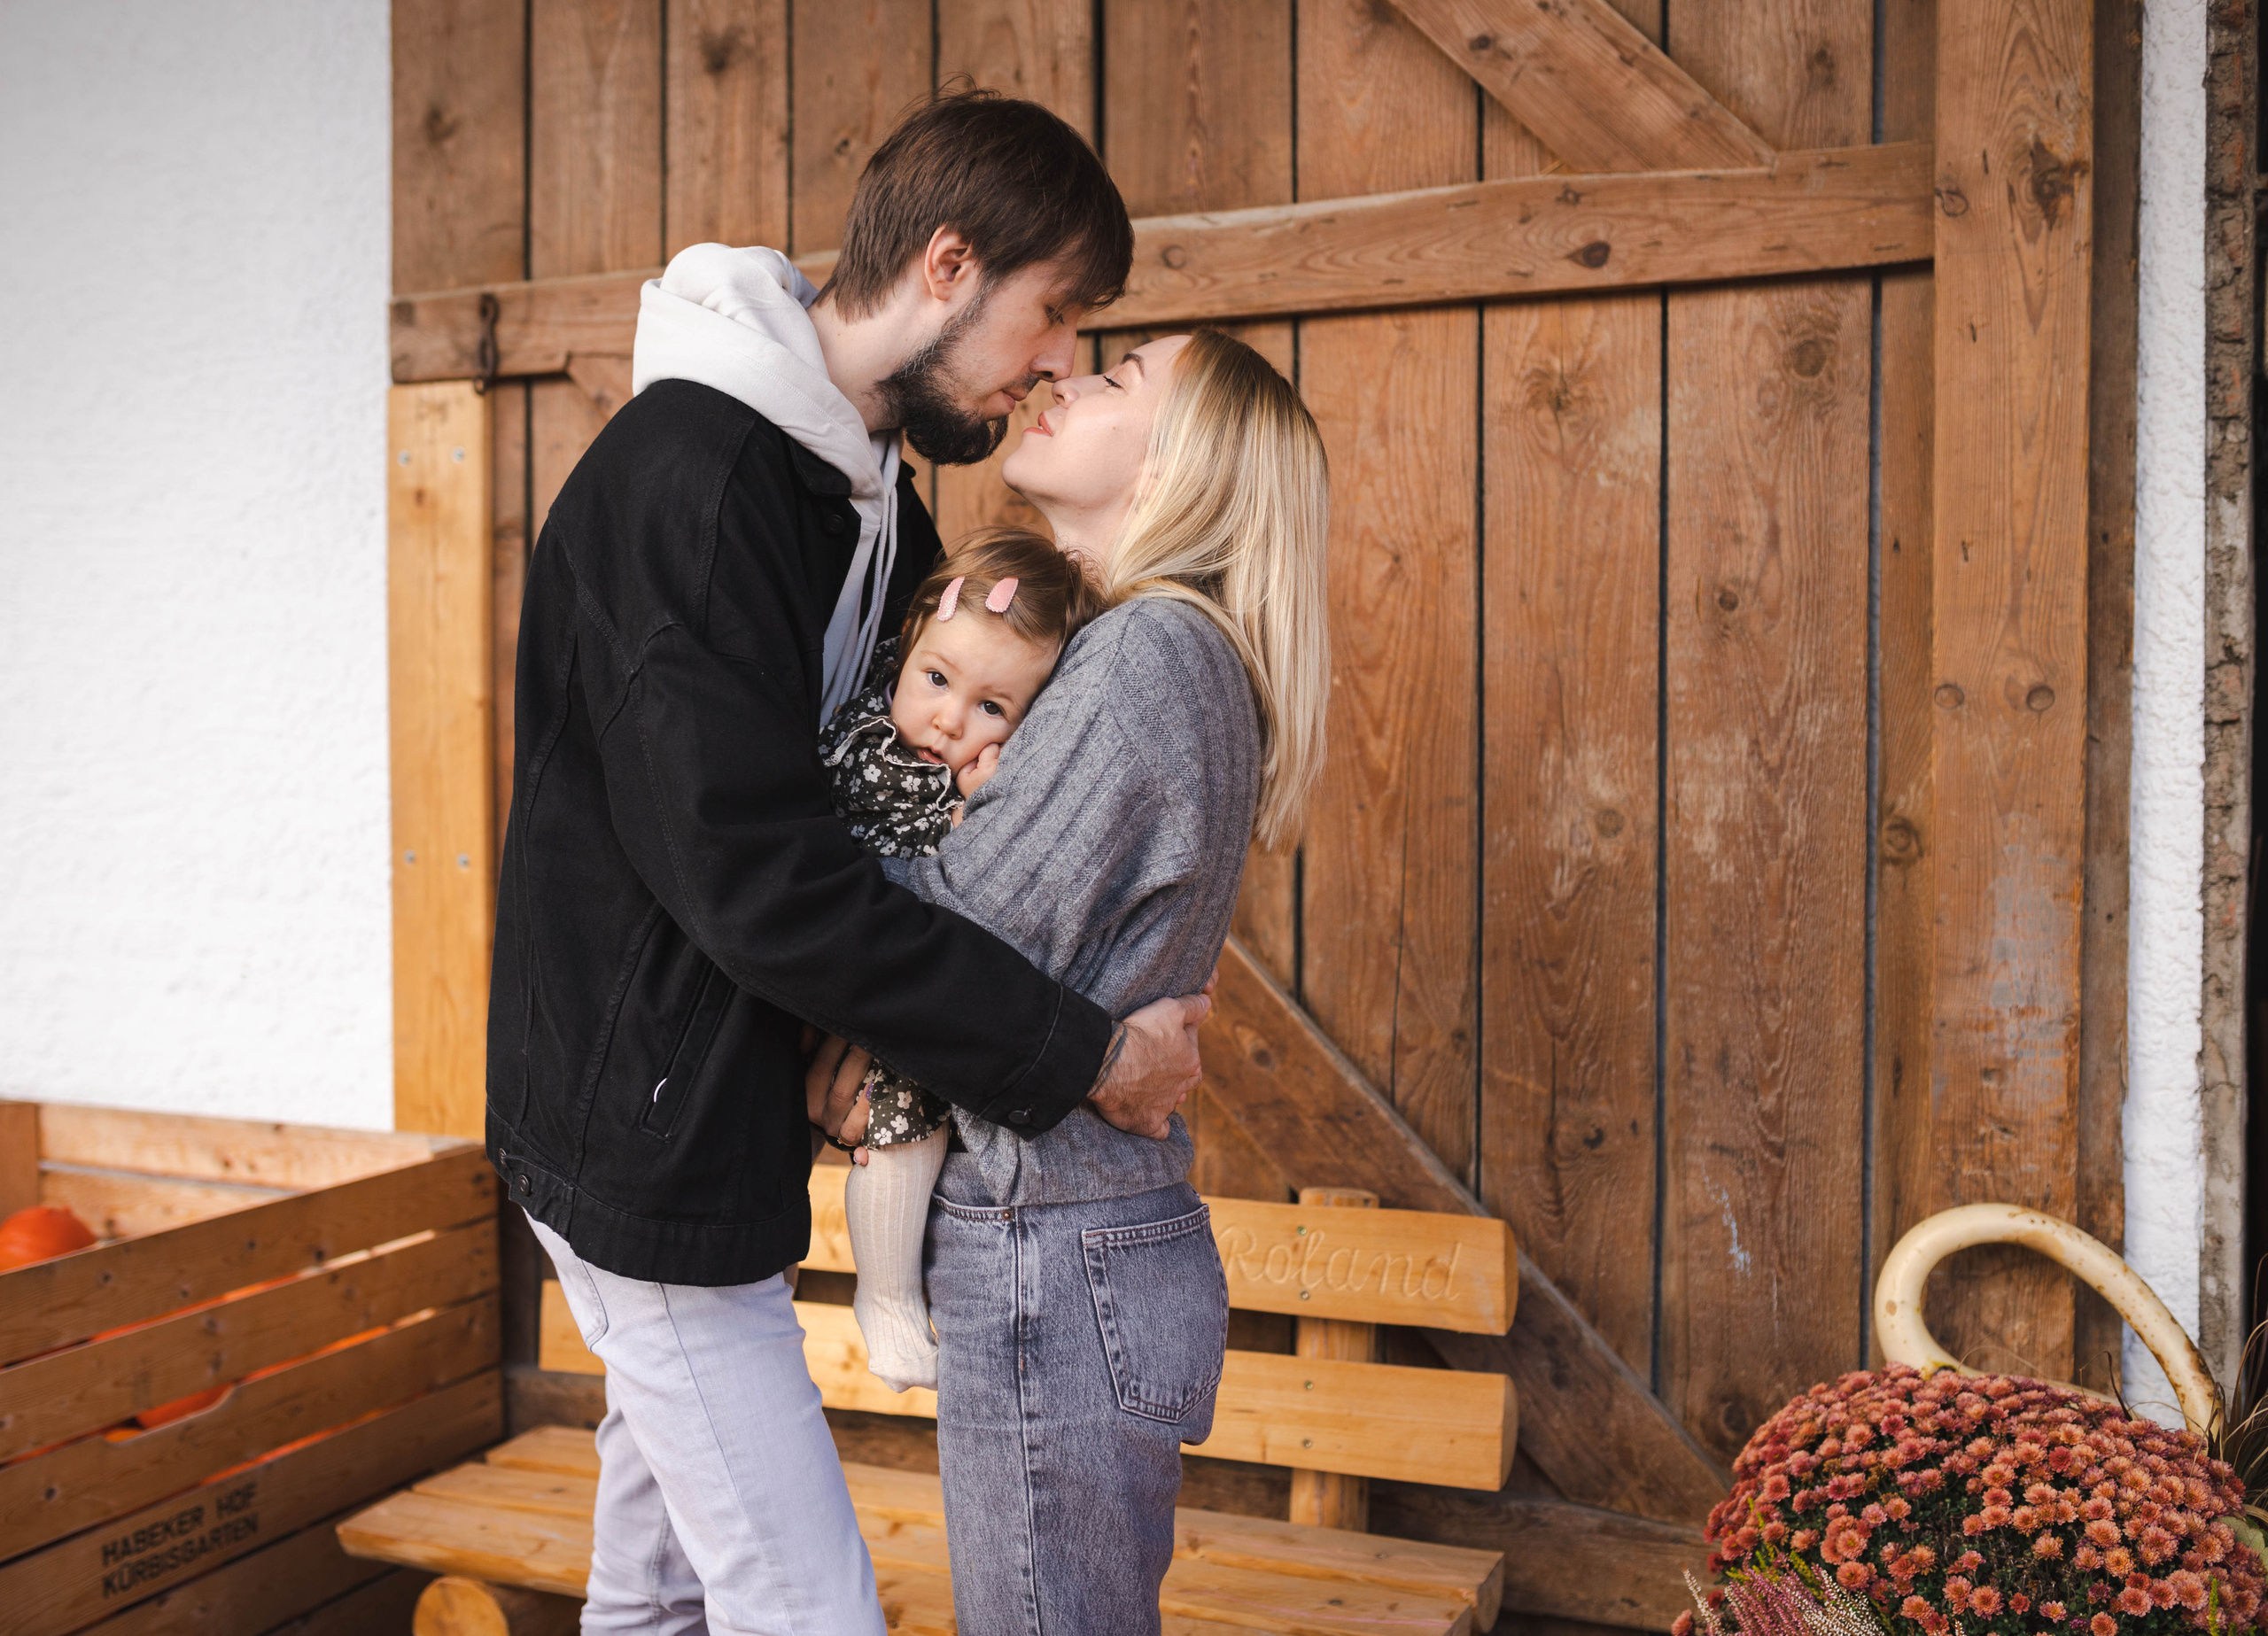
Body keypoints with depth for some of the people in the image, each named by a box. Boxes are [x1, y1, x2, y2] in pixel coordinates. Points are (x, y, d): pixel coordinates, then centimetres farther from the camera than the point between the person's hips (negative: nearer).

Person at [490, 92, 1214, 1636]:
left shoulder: (865, 485, 9)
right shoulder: (684, 476, -22)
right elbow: (757, 876, -28)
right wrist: (1080, 1055, -22)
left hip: (716, 1116, 9)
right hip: (650, 1137, -9)